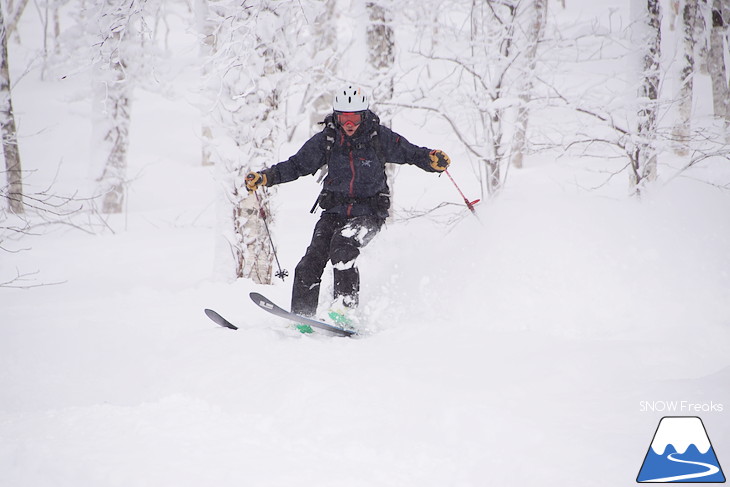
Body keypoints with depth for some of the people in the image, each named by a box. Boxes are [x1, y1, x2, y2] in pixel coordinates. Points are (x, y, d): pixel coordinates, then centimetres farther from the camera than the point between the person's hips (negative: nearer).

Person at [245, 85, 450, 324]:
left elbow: (411, 153, -1)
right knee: (314, 257, -13)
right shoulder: (326, 140, 0)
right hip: (335, 210, 3)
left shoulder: (380, 137, -7)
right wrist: (265, 177, -5)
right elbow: (297, 165, 6)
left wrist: (433, 160, -22)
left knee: (342, 245, -30)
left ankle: (346, 305, -25)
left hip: (370, 212, -3)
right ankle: (302, 316, -7)